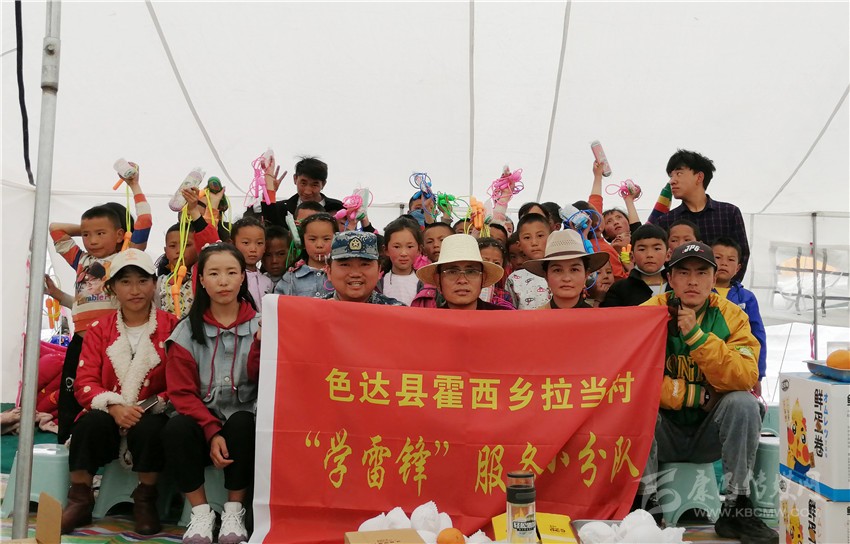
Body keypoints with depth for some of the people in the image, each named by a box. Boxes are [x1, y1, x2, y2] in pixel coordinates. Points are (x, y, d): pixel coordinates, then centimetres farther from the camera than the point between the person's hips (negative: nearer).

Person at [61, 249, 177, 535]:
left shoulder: (171, 326, 1)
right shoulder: (99, 329, 8)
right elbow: (85, 382, -1)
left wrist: (154, 407, -19)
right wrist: (113, 406, -20)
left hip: (152, 417, -2)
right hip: (109, 416, 2)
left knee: (149, 428, -34)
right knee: (91, 423, -31)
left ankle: (145, 501, -9)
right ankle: (79, 501, -10)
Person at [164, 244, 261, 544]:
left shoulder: (258, 325, 0)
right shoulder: (187, 331, 1)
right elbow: (182, 392, -3)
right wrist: (212, 432, -16)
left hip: (244, 418, 0)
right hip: (202, 420, 1)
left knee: (241, 424, -32)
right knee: (175, 429, -29)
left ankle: (234, 511, -12)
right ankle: (201, 512, -11)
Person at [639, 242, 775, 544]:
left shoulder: (732, 316, -4)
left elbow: (745, 378, -19)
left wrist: (696, 335, -29)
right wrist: (697, 394, -19)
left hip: (711, 436, 2)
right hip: (662, 436, -2)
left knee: (744, 402, -25)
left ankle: (736, 509, -13)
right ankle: (643, 503, -17)